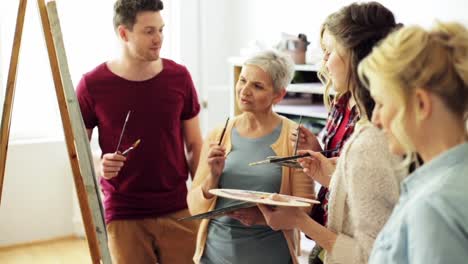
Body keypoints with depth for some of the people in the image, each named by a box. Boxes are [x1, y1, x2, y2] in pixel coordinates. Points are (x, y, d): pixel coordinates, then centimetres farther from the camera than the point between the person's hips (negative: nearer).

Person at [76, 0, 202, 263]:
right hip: (123, 216, -1)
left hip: (179, 211, 2)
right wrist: (98, 165, -19)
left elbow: (195, 146, 6)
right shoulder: (93, 85, -7)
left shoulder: (179, 77, 0)